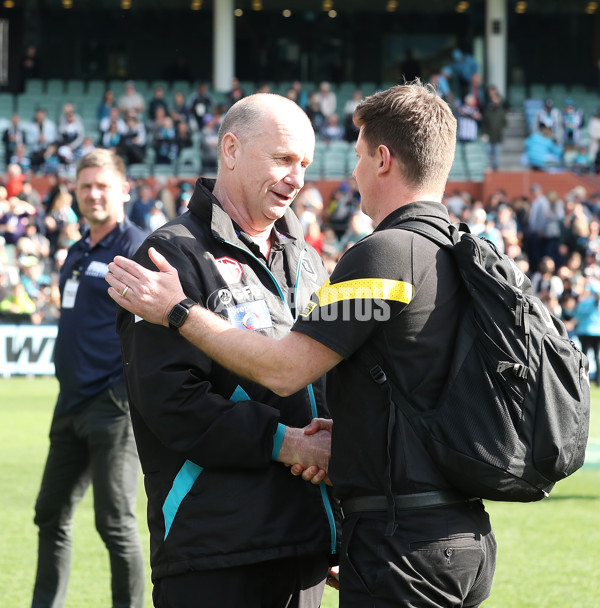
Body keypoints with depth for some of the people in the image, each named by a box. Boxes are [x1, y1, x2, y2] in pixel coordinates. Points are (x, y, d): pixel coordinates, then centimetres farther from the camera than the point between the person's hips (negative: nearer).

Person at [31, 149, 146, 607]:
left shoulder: (136, 250, -10)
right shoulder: (78, 253, 15)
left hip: (114, 405, -9)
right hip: (72, 402, 9)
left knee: (115, 522, -5)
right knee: (52, 514, 14)